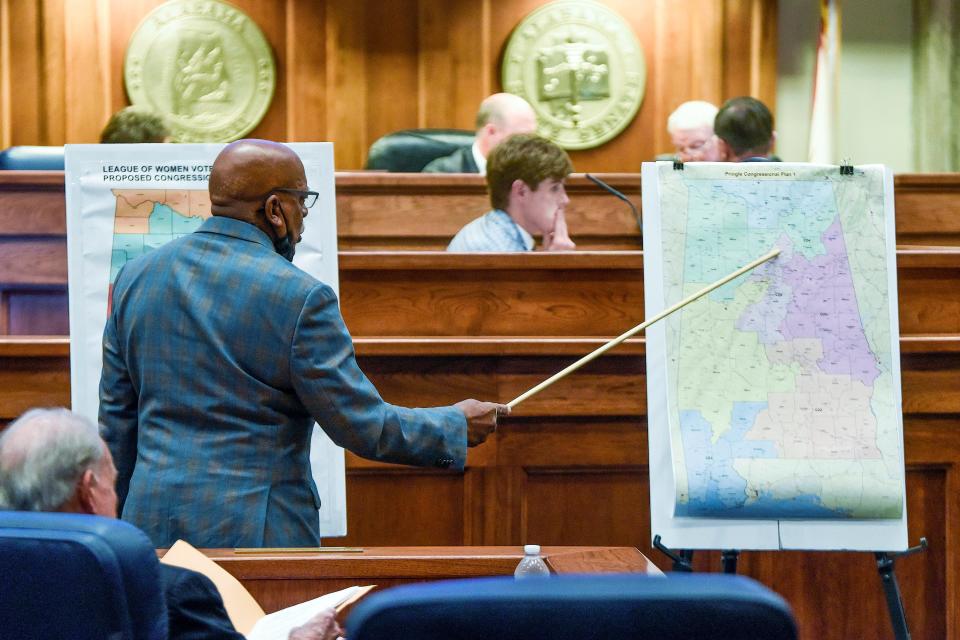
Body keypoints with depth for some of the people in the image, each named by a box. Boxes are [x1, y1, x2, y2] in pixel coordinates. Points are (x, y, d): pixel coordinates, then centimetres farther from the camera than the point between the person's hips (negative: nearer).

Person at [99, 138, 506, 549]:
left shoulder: (135, 276, 5)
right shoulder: (301, 298, -12)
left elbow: (116, 420, 11)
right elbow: (363, 425, -9)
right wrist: (456, 426, 6)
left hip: (150, 518, 5)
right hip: (253, 530, -5)